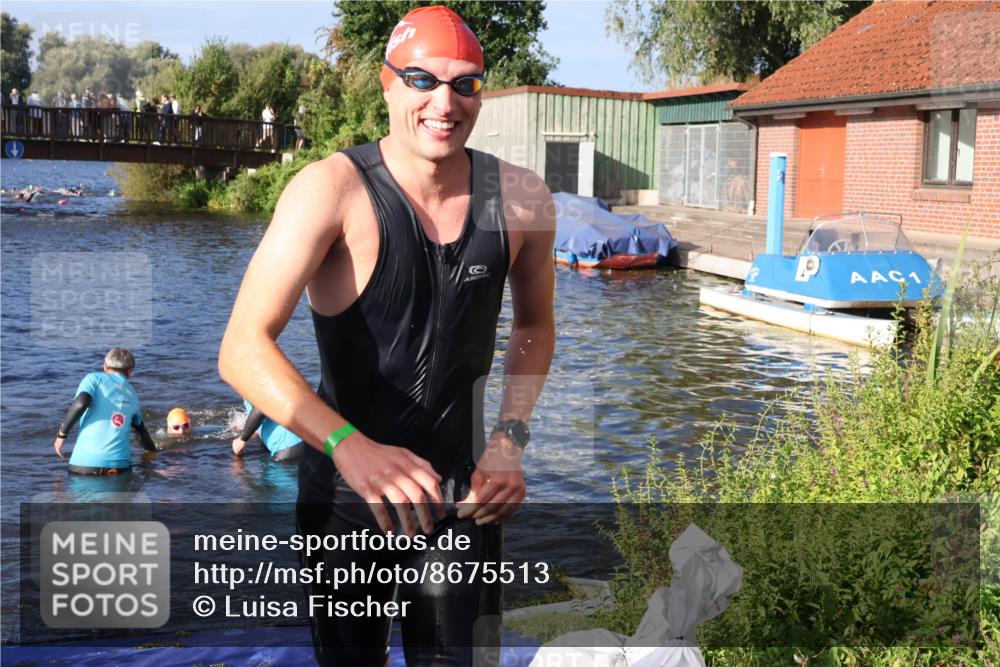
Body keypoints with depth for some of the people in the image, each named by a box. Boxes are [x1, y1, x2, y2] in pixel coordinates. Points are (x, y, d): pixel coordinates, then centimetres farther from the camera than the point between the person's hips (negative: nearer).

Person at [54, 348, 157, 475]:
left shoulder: (94, 378, 7)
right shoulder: (132, 395, 21)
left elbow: (81, 403, -13)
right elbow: (140, 428, 35)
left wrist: (62, 433, -2)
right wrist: (152, 450, 53)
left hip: (85, 462, -3)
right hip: (119, 464, 3)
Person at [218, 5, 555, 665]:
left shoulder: (521, 199, -6)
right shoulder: (331, 191, -19)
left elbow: (535, 325, 12)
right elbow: (243, 350, -27)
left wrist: (511, 439, -2)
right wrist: (350, 447, -40)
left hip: (462, 491, 3)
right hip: (346, 488, -2)